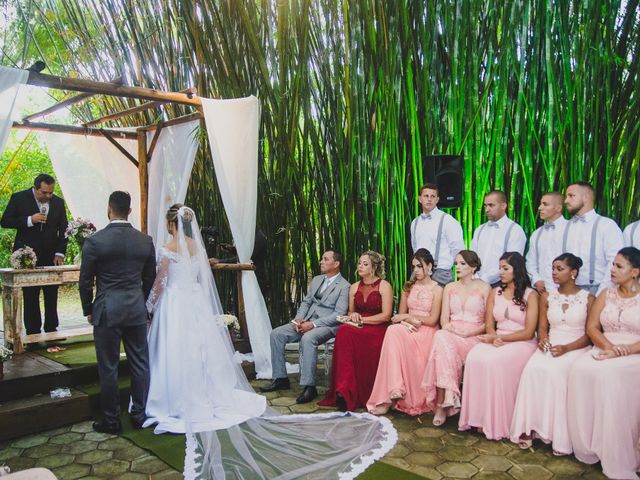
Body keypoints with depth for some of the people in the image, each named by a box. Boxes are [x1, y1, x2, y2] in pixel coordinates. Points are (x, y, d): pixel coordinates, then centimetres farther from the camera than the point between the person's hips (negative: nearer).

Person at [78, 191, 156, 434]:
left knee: (108, 368, 8)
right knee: (140, 364, 13)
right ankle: (139, 414, 23)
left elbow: (85, 281, -4)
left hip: (107, 311, -3)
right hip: (137, 311, 3)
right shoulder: (146, 240, 0)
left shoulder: (94, 241, -10)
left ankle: (111, 420, 18)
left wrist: (88, 310, 9)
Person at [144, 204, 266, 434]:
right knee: (200, 350, 13)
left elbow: (160, 283, -9)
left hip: (174, 304, -6)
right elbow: (203, 278, 9)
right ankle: (206, 399, 23)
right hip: (197, 303, 6)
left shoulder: (166, 249, -13)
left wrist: (151, 306, 4)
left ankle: (179, 405, 9)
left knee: (175, 354, 2)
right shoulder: (197, 246, 4)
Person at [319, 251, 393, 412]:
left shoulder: (384, 286, 1)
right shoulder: (354, 288, 17)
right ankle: (345, 391, -34)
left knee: (347, 334, -34)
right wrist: (353, 316, 2)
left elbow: (386, 315, -7)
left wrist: (362, 320, -11)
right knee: (343, 331, -32)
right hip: (358, 328, 5)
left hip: (378, 329, -4)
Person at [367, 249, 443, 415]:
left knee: (395, 333, -33)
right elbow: (400, 315, 13)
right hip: (409, 329, 4)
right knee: (393, 330, -32)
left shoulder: (437, 289, 2)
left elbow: (432, 320, -6)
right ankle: (395, 391, -36)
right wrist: (407, 323, -10)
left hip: (427, 331, -4)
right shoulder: (408, 287, 17)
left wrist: (407, 317, -7)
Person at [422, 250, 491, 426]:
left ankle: (441, 403, -34)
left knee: (442, 340, -34)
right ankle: (446, 400, -35)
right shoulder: (450, 288, 18)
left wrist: (467, 333, -13)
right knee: (441, 337, -34)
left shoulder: (484, 288, 6)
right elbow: (444, 319, 12)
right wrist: (450, 328, -12)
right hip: (450, 334, 3)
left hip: (473, 337, -3)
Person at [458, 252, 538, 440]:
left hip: (522, 344, -4)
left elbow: (528, 332, -7)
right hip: (498, 341, 4)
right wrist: (495, 338, -13)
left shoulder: (530, 295, -1)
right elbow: (489, 326, 9)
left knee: (494, 362, -34)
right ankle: (480, 417, -24)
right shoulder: (495, 293, 14)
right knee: (474, 358, -28)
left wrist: (500, 337, -13)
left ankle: (497, 422, -21)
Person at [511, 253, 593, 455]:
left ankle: (559, 436, -24)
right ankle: (529, 427, -25)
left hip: (576, 348, -3)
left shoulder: (588, 299, 3)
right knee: (533, 369, -29)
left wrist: (566, 348, -17)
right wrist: (543, 340, -12)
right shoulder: (547, 296, 12)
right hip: (550, 346, 3)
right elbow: (542, 328, 11)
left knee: (554, 371, -33)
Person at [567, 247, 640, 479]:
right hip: (604, 351, 5)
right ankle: (587, 447, -19)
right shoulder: (606, 295, 14)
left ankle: (617, 460, -26)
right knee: (580, 369, -26)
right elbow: (591, 327, 6)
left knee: (608, 374, -34)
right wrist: (608, 346, -13)